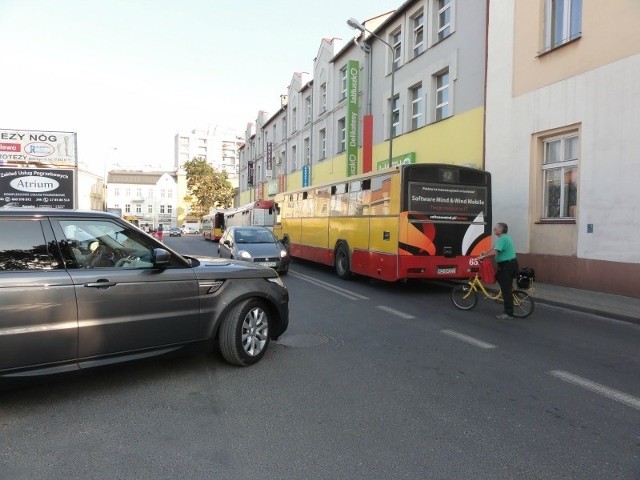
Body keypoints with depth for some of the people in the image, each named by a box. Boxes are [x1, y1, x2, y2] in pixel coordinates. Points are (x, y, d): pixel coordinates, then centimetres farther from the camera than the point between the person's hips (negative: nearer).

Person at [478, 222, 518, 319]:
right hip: (509, 264, 11)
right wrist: (485, 252, 11)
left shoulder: (502, 239, -19)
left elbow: (494, 252, -28)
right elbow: (495, 248, 23)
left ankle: (508, 314, -4)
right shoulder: (504, 237, 15)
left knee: (506, 289, -7)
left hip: (508, 265, -11)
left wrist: (483, 257, -18)